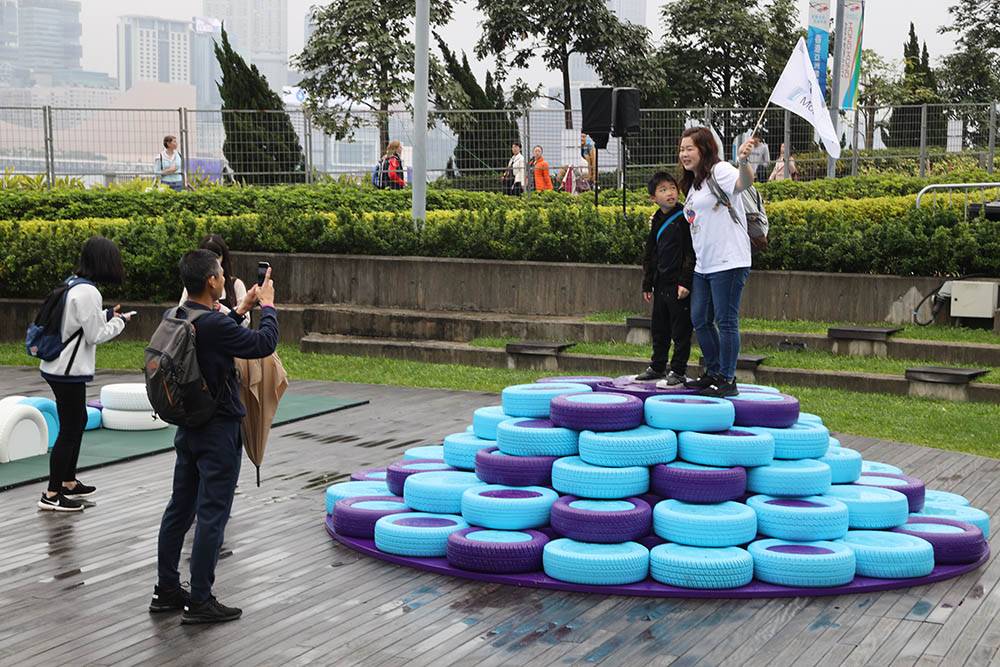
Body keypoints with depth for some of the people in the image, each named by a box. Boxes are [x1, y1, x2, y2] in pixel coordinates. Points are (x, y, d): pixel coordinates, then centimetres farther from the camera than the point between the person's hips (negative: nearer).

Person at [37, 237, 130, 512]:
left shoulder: (72, 283, 7)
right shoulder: (88, 292, -20)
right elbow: (95, 336, -16)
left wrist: (107, 314, 9)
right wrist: (119, 322, -2)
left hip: (57, 366, 10)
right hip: (69, 371, -10)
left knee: (78, 421, 21)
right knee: (69, 430, -1)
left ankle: (69, 483, 32)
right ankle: (51, 494, 5)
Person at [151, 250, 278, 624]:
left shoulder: (176, 319, 3)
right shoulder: (214, 325, -24)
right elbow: (264, 344, -15)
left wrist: (242, 309, 22)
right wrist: (267, 306, -1)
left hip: (188, 428, 9)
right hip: (218, 431, -9)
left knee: (180, 509, 15)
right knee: (212, 515, -2)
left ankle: (166, 590, 23)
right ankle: (200, 602, 2)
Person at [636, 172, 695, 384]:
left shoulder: (684, 217, -9)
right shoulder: (656, 221, 13)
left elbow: (691, 253, -13)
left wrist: (685, 282, -17)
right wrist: (647, 284, 17)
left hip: (679, 286, -7)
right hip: (661, 284, 8)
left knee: (680, 331, -1)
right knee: (659, 329, 16)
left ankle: (678, 371, 6)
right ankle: (657, 367, 29)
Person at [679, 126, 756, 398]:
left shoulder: (719, 171, -9)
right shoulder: (692, 184, 19)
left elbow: (743, 182, -30)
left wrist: (743, 161, -52)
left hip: (728, 262, -10)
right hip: (702, 264, 10)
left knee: (726, 321, -5)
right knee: (699, 320, 13)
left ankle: (728, 380, 2)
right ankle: (713, 373, 26)